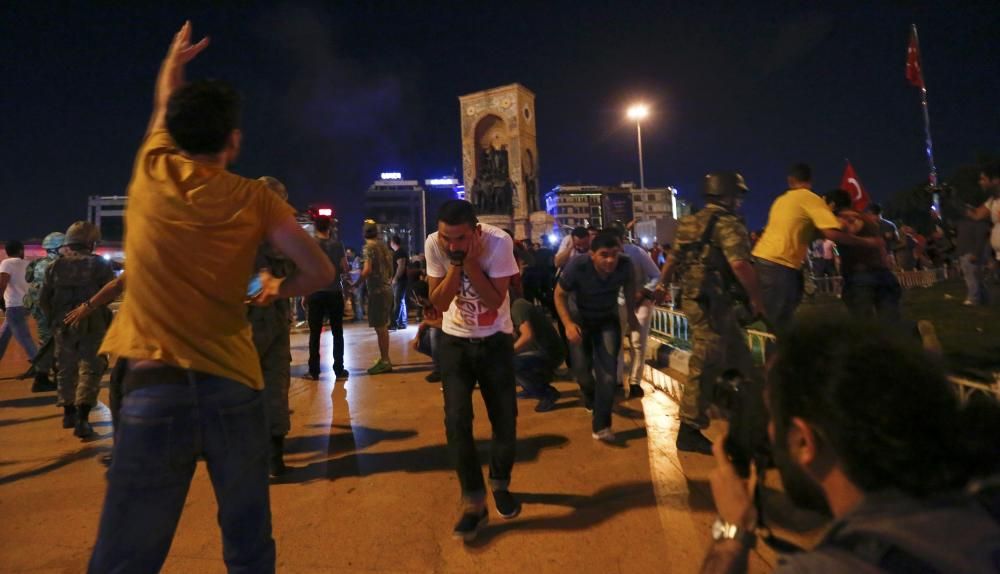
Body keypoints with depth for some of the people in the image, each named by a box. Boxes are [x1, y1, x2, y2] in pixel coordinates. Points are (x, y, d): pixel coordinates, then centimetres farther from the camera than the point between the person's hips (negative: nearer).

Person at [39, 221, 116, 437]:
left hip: (63, 325, 4)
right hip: (92, 324, -4)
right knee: (90, 369, 0)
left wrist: (54, 319, 20)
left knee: (66, 369, 17)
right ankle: (81, 419, -8)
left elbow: (43, 299, 7)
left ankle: (68, 413, 28)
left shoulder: (56, 266, 4)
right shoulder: (99, 264, -7)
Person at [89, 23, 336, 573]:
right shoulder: (253, 198, 1)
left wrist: (172, 64, 47)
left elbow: (164, 111, 27)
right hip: (234, 388, 0)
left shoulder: (153, 173, 5)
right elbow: (320, 271, -3)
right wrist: (278, 289, 18)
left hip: (154, 388, 1)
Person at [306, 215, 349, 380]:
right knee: (337, 332, 7)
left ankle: (314, 371, 8)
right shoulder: (337, 245, -1)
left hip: (315, 293, 0)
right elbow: (345, 269, 0)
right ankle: (339, 369, 7)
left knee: (315, 333, 6)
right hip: (335, 293, 0)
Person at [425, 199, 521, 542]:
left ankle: (500, 485, 32)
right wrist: (456, 263, -27)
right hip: (455, 341, 1)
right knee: (457, 421, -5)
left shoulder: (499, 242, -23)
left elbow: (495, 300, -22)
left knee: (505, 418, 5)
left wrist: (470, 261, -30)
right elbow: (439, 303, -15)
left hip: (496, 339, -1)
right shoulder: (433, 245, -17)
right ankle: (474, 503, 11)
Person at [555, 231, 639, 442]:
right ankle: (591, 399, 40)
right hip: (581, 318, -1)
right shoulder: (577, 267, -33)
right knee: (581, 369, 5)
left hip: (608, 319, 1)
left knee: (608, 370, -8)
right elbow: (560, 294, -17)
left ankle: (601, 426, -1)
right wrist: (568, 323, -27)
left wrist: (631, 314, 1)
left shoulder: (625, 265, -26)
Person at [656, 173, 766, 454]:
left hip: (693, 299, 10)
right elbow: (740, 264, -26)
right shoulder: (727, 224, -13)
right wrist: (757, 299, -16)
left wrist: (661, 284, 34)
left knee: (737, 356, 21)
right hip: (711, 302, -10)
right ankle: (689, 431, 5)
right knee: (704, 367, -3)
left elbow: (673, 258, 21)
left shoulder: (690, 223, 14)